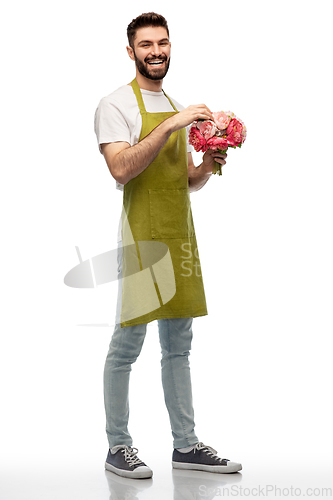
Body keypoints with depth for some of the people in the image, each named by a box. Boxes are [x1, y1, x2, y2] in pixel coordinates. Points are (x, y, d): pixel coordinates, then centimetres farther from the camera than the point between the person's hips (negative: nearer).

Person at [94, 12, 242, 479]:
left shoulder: (178, 108, 19)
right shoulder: (116, 104, -4)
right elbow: (121, 170, -19)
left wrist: (207, 167, 0)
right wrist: (170, 126, -23)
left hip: (180, 235, 7)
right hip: (142, 237, -7)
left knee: (178, 347, 11)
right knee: (126, 346, -2)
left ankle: (185, 444, 18)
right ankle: (118, 447, 10)